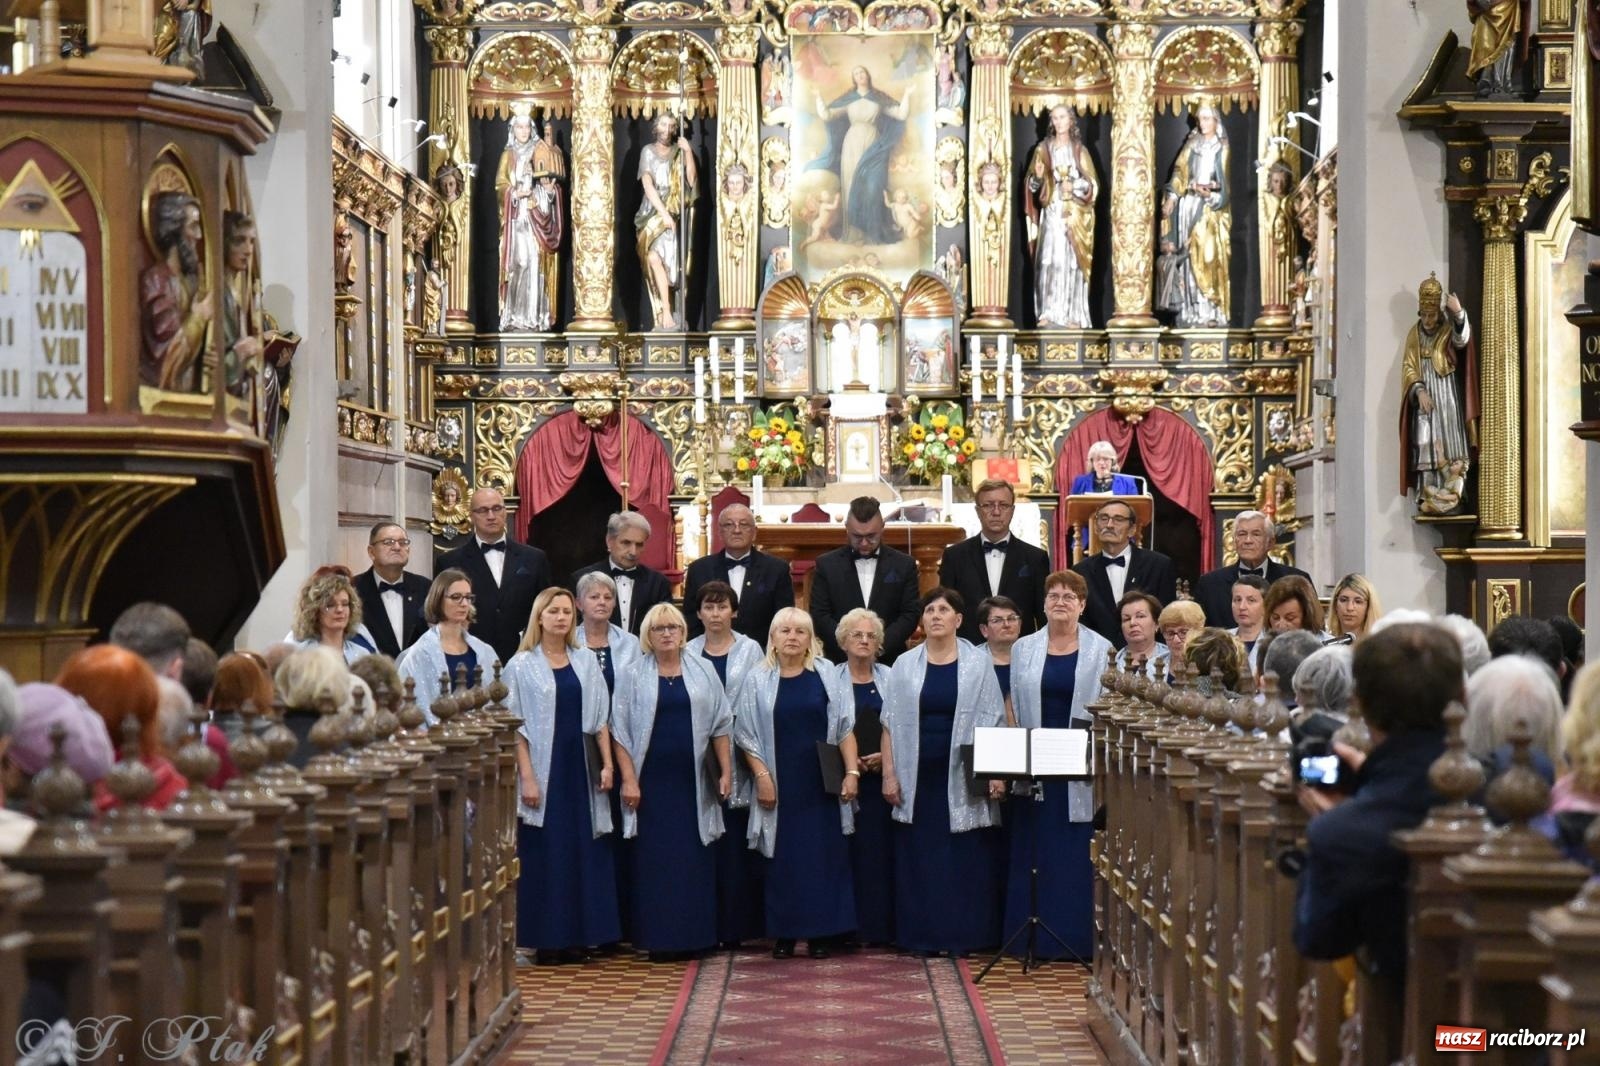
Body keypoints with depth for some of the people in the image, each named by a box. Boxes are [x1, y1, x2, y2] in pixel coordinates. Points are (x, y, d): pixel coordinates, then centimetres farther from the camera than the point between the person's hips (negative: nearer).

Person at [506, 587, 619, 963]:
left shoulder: (586, 662, 10)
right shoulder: (522, 666, -1)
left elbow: (600, 718, 10)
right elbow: (516, 726, -5)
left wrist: (607, 763, 0)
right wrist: (526, 776, -12)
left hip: (580, 767, 4)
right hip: (543, 767, -3)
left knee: (583, 851, 4)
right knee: (544, 853, -1)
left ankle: (577, 936, 11)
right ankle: (547, 939, 3)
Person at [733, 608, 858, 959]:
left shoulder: (825, 674, 3)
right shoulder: (759, 681, 2)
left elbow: (844, 728, 2)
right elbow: (747, 735, 2)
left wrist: (852, 772, -6)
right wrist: (762, 776, -7)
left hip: (821, 785, 0)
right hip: (781, 785, 0)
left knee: (824, 856, 1)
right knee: (784, 858, 2)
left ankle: (821, 933, 8)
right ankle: (784, 933, 9)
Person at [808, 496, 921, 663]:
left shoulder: (904, 565, 6)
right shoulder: (827, 565, 5)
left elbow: (910, 615, 2)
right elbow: (819, 615, 1)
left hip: (889, 661, 0)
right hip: (840, 661, 0)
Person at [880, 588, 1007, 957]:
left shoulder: (979, 664, 4)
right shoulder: (904, 666, 8)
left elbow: (994, 722, 1)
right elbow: (891, 724, 7)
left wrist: (997, 772, -8)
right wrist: (889, 774, -1)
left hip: (963, 780, -1)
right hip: (918, 778, 1)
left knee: (967, 859, -1)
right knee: (920, 858, 2)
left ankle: (964, 935, 6)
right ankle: (924, 936, 7)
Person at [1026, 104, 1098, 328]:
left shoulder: (1080, 150, 8)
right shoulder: (1043, 149, 9)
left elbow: (1092, 184, 4)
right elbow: (1032, 184, 8)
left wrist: (1074, 186, -14)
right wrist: (1038, 177, -14)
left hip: (1074, 214, -1)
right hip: (1051, 212, 1)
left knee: (1072, 262, -5)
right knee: (1049, 261, -9)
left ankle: (1073, 316, -4)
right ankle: (1048, 314, -8)